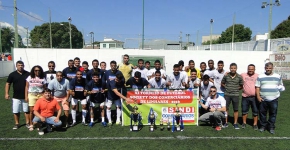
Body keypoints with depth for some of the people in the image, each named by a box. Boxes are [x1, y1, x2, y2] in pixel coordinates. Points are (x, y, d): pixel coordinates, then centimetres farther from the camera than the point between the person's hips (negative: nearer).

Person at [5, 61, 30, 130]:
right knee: (16, 111, 8)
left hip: (26, 96, 0)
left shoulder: (28, 74, -2)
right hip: (16, 97, 1)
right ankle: (16, 124, 23)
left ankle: (27, 123, 19)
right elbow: (8, 84, 3)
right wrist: (6, 93, -6)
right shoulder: (12, 74, -2)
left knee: (26, 110, 8)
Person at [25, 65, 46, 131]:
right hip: (31, 95, 0)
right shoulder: (30, 77, 7)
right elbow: (27, 87, 7)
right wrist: (26, 96, 0)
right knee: (32, 110, 0)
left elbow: (45, 88, 5)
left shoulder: (43, 78, 5)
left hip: (40, 95, 0)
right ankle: (31, 125, 12)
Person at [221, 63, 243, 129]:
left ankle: (235, 123, 18)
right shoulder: (226, 76, -2)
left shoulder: (239, 77, -3)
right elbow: (222, 83, 11)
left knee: (236, 109, 6)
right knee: (226, 108, 6)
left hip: (235, 95, -1)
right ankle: (226, 123, 18)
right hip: (227, 94, 1)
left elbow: (241, 86, 7)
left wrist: (236, 89, -2)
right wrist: (226, 87, 0)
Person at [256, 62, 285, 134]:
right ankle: (263, 125, 22)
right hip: (263, 99, -1)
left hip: (274, 99, 1)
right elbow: (257, 87, 2)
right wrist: (258, 96, -7)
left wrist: (281, 87, -1)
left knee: (273, 114, 5)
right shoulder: (260, 77, 4)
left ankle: (271, 127, 18)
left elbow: (281, 85, 21)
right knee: (263, 113, 7)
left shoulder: (278, 76, 9)